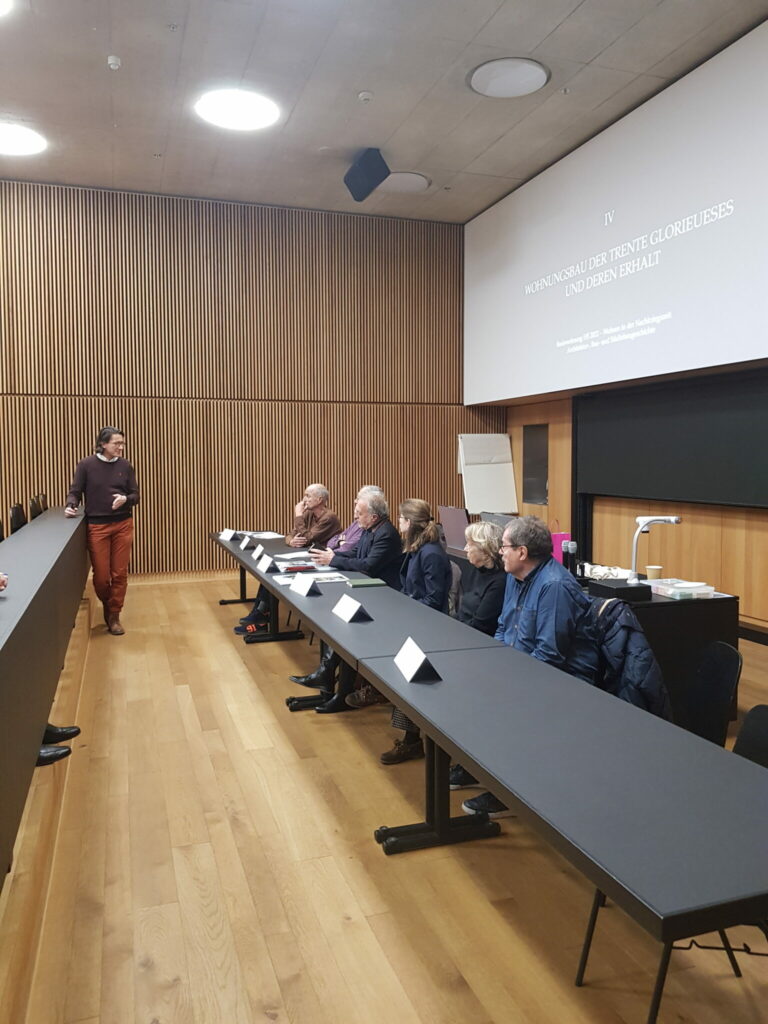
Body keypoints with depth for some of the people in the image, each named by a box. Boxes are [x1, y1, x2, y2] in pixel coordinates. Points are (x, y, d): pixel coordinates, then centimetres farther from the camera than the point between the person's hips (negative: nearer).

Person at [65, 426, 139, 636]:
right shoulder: (86, 465, -4)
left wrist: (125, 499, -16)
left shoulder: (125, 466, 2)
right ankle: (107, 607, 32)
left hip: (123, 525, 2)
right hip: (97, 526, -2)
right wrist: (71, 506, -18)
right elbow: (75, 491, 2)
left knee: (119, 573, 4)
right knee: (101, 575, 3)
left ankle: (114, 615, 18)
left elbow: (135, 495, 5)